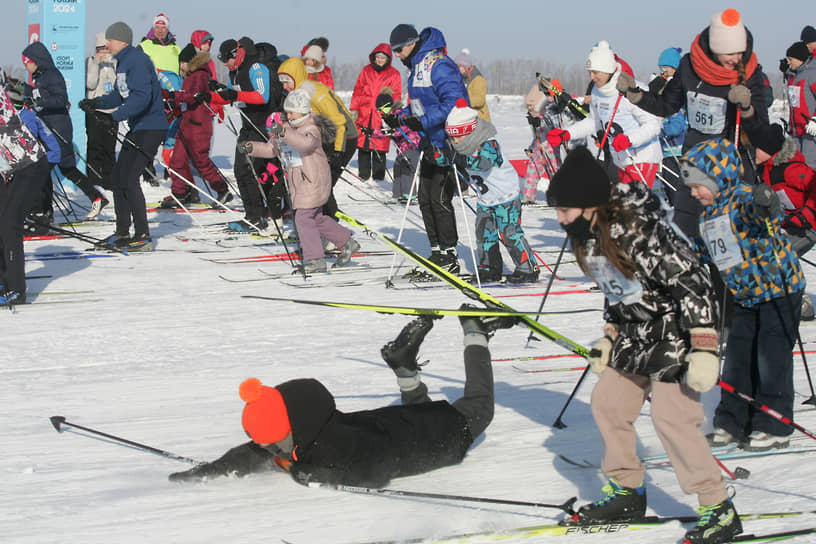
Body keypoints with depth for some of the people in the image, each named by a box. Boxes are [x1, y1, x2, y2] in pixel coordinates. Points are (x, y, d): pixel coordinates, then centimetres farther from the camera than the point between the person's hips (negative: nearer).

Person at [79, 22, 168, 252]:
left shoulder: (137, 60, -17)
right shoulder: (123, 62, 14)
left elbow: (142, 96, -28)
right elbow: (121, 95, 22)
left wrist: (115, 117, -32)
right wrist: (96, 103, 7)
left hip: (151, 127, -11)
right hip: (136, 128, 11)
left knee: (128, 178, -15)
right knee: (118, 177, 13)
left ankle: (143, 237, -12)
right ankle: (122, 233, 22)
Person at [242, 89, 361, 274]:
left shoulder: (312, 130, -16)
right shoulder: (287, 128, 10)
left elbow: (305, 143, -40)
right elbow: (272, 148, 15)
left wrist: (284, 133, -52)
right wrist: (253, 148, -3)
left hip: (313, 181, -9)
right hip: (298, 183, 9)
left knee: (303, 218, -13)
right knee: (316, 218, 18)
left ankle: (316, 261, -8)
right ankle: (347, 242, 33)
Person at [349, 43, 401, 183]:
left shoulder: (394, 74, 6)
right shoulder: (366, 71, 12)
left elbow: (396, 96, 7)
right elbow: (357, 91, 14)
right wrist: (354, 109, 7)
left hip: (382, 116, -2)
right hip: (364, 114, 2)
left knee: (379, 148, -5)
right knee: (363, 147, 3)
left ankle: (378, 175, 2)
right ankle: (363, 174, 11)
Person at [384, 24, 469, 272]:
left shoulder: (439, 65, -18)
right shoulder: (417, 66, 14)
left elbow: (454, 102, -27)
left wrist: (423, 121, -29)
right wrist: (399, 118, 9)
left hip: (447, 144, -10)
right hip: (431, 145, 10)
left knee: (440, 200, -8)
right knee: (425, 198, 10)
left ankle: (449, 256, 0)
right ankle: (437, 252, 18)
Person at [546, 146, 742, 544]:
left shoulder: (640, 231, -28)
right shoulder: (589, 236, 2)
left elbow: (692, 283, -27)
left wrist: (704, 349, -29)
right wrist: (609, 338, 17)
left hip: (675, 335, -9)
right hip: (635, 339, 9)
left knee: (672, 418, -13)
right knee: (607, 403, 10)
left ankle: (719, 510, -3)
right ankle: (626, 491, 27)